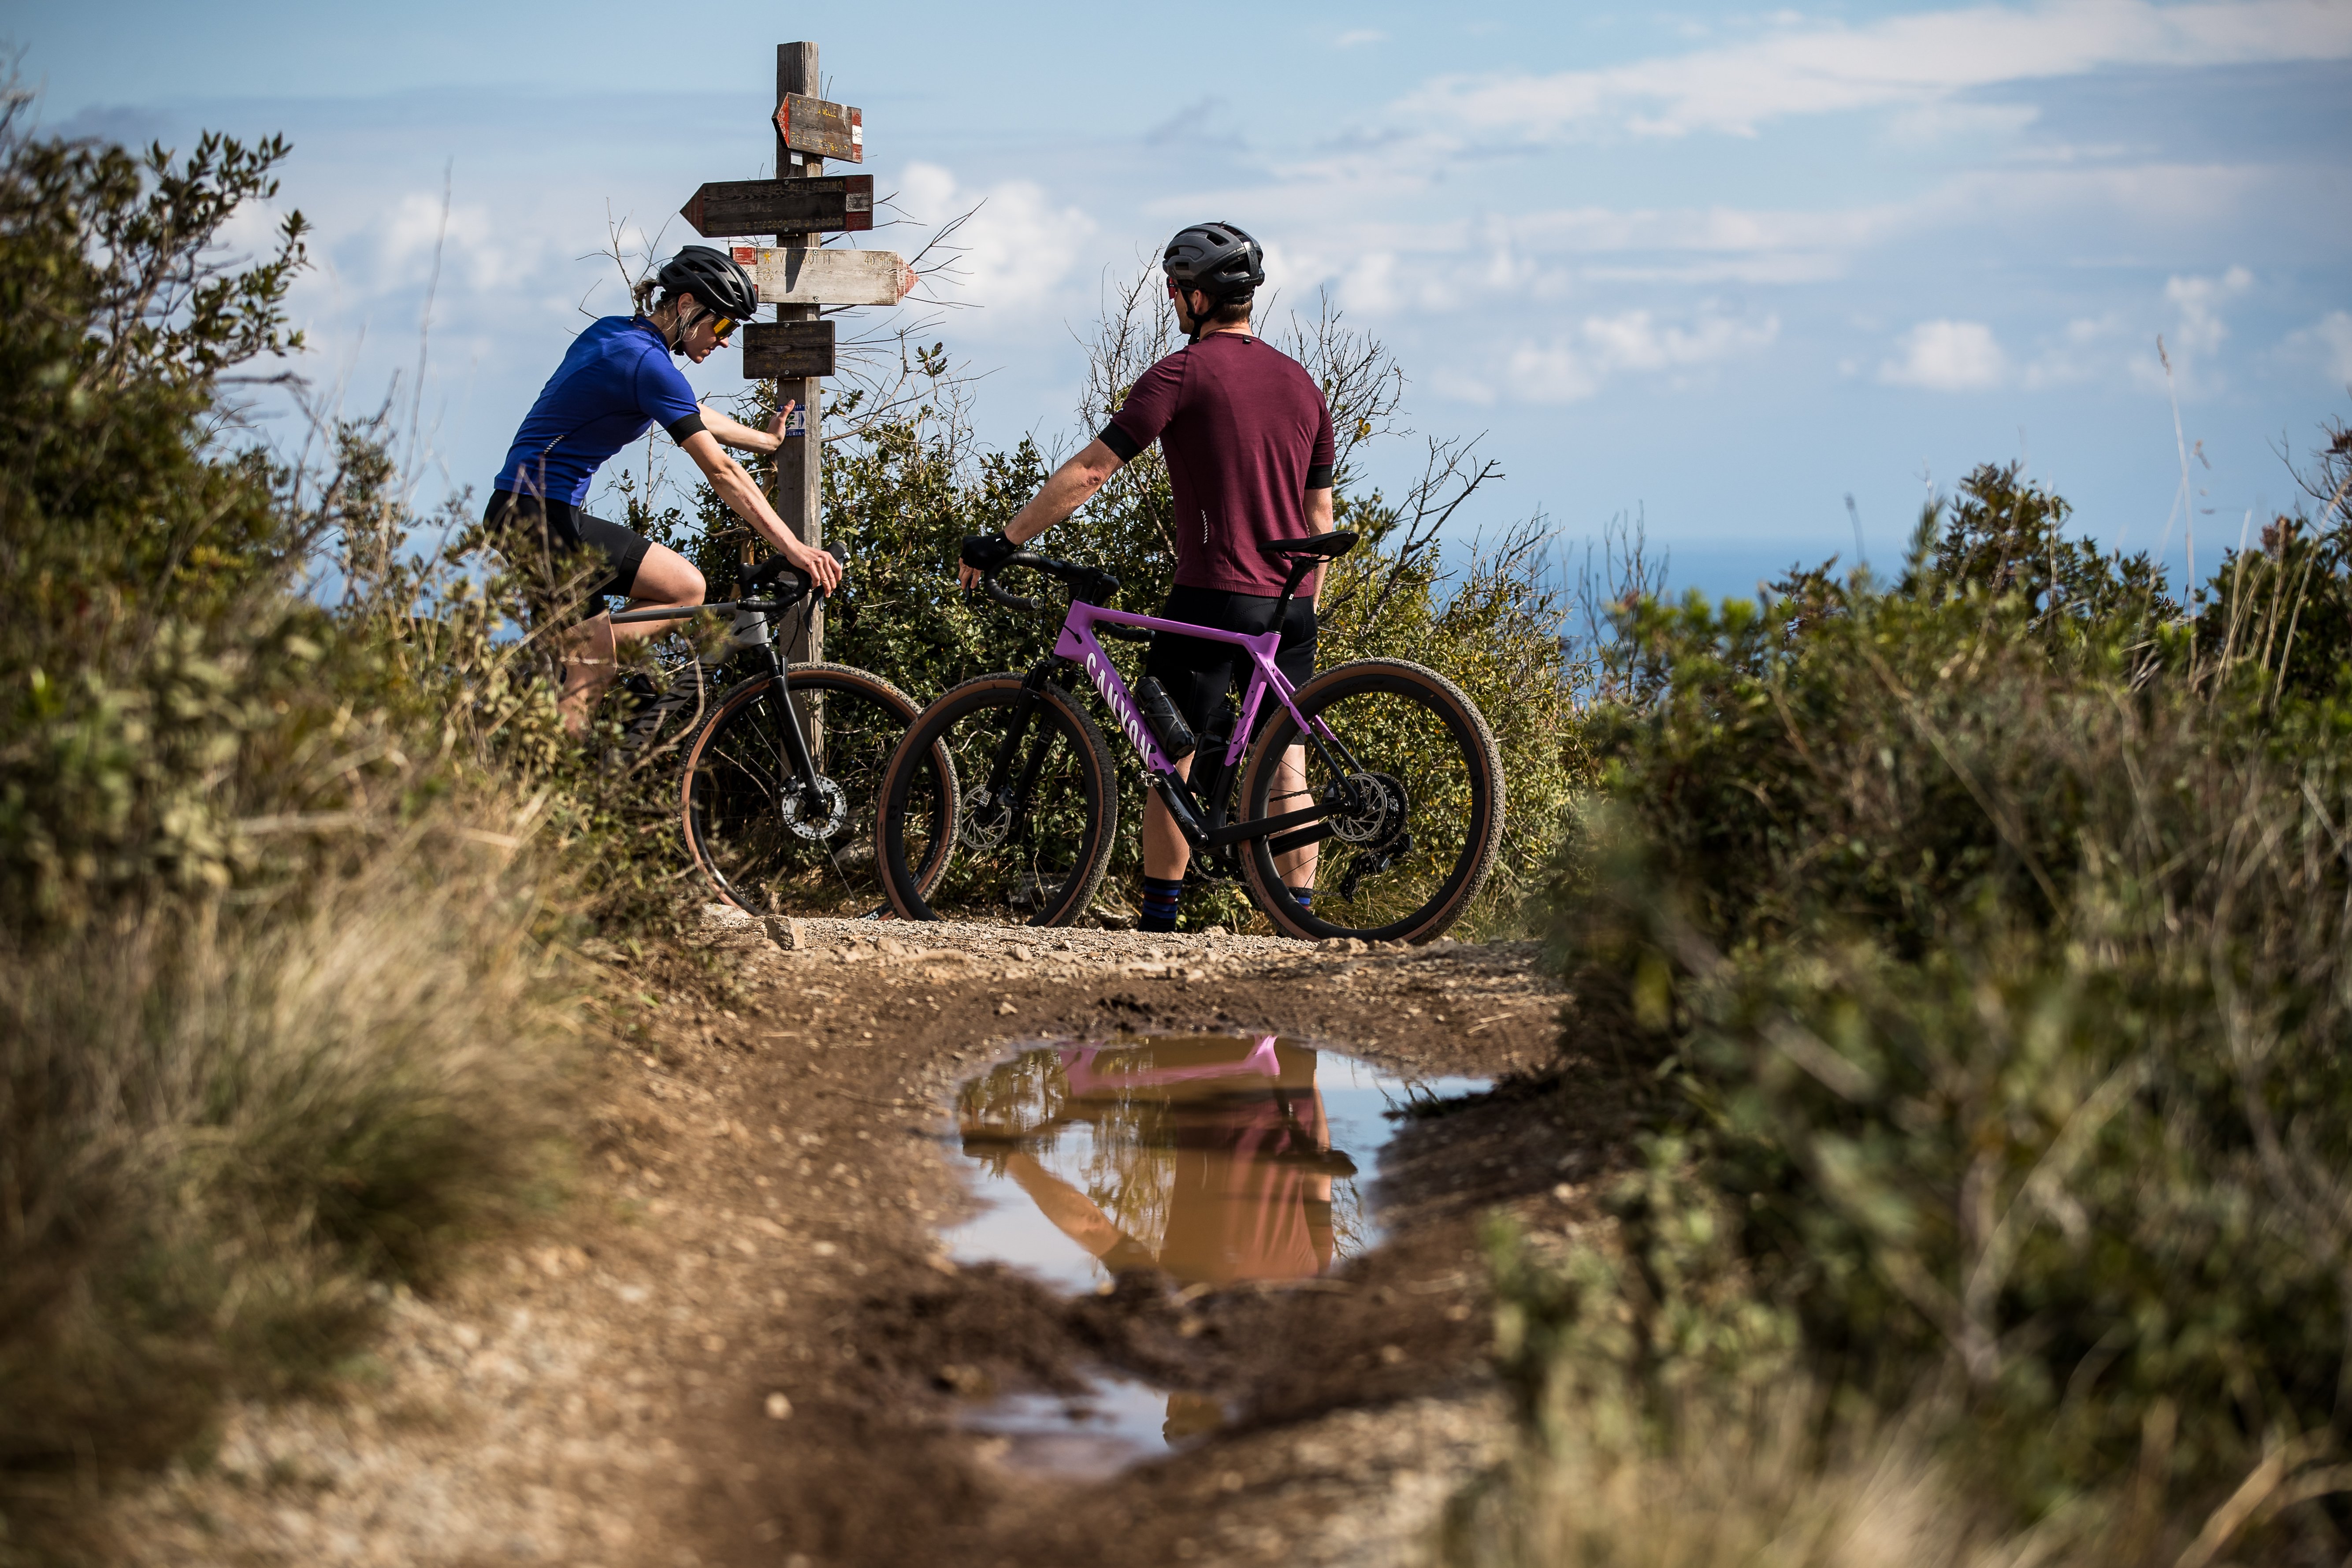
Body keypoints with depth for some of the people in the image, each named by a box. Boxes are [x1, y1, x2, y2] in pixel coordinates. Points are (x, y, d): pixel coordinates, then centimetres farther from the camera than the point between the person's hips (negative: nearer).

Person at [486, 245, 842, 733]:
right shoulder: (648, 363, -16)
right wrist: (794, 549, -19)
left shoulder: (614, 333, 12)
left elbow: (688, 415, 30)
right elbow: (721, 472, -19)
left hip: (517, 514, 10)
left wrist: (766, 440, 39)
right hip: (543, 518, -10)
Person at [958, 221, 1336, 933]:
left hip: (1211, 596, -6)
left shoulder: (1183, 373, -7)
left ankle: (1158, 923, 3)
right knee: (1285, 769, 7)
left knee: (1171, 762, 3)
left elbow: (1088, 472, -10)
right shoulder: (1302, 382, 13)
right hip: (1291, 605, 6)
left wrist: (1001, 540, -5)